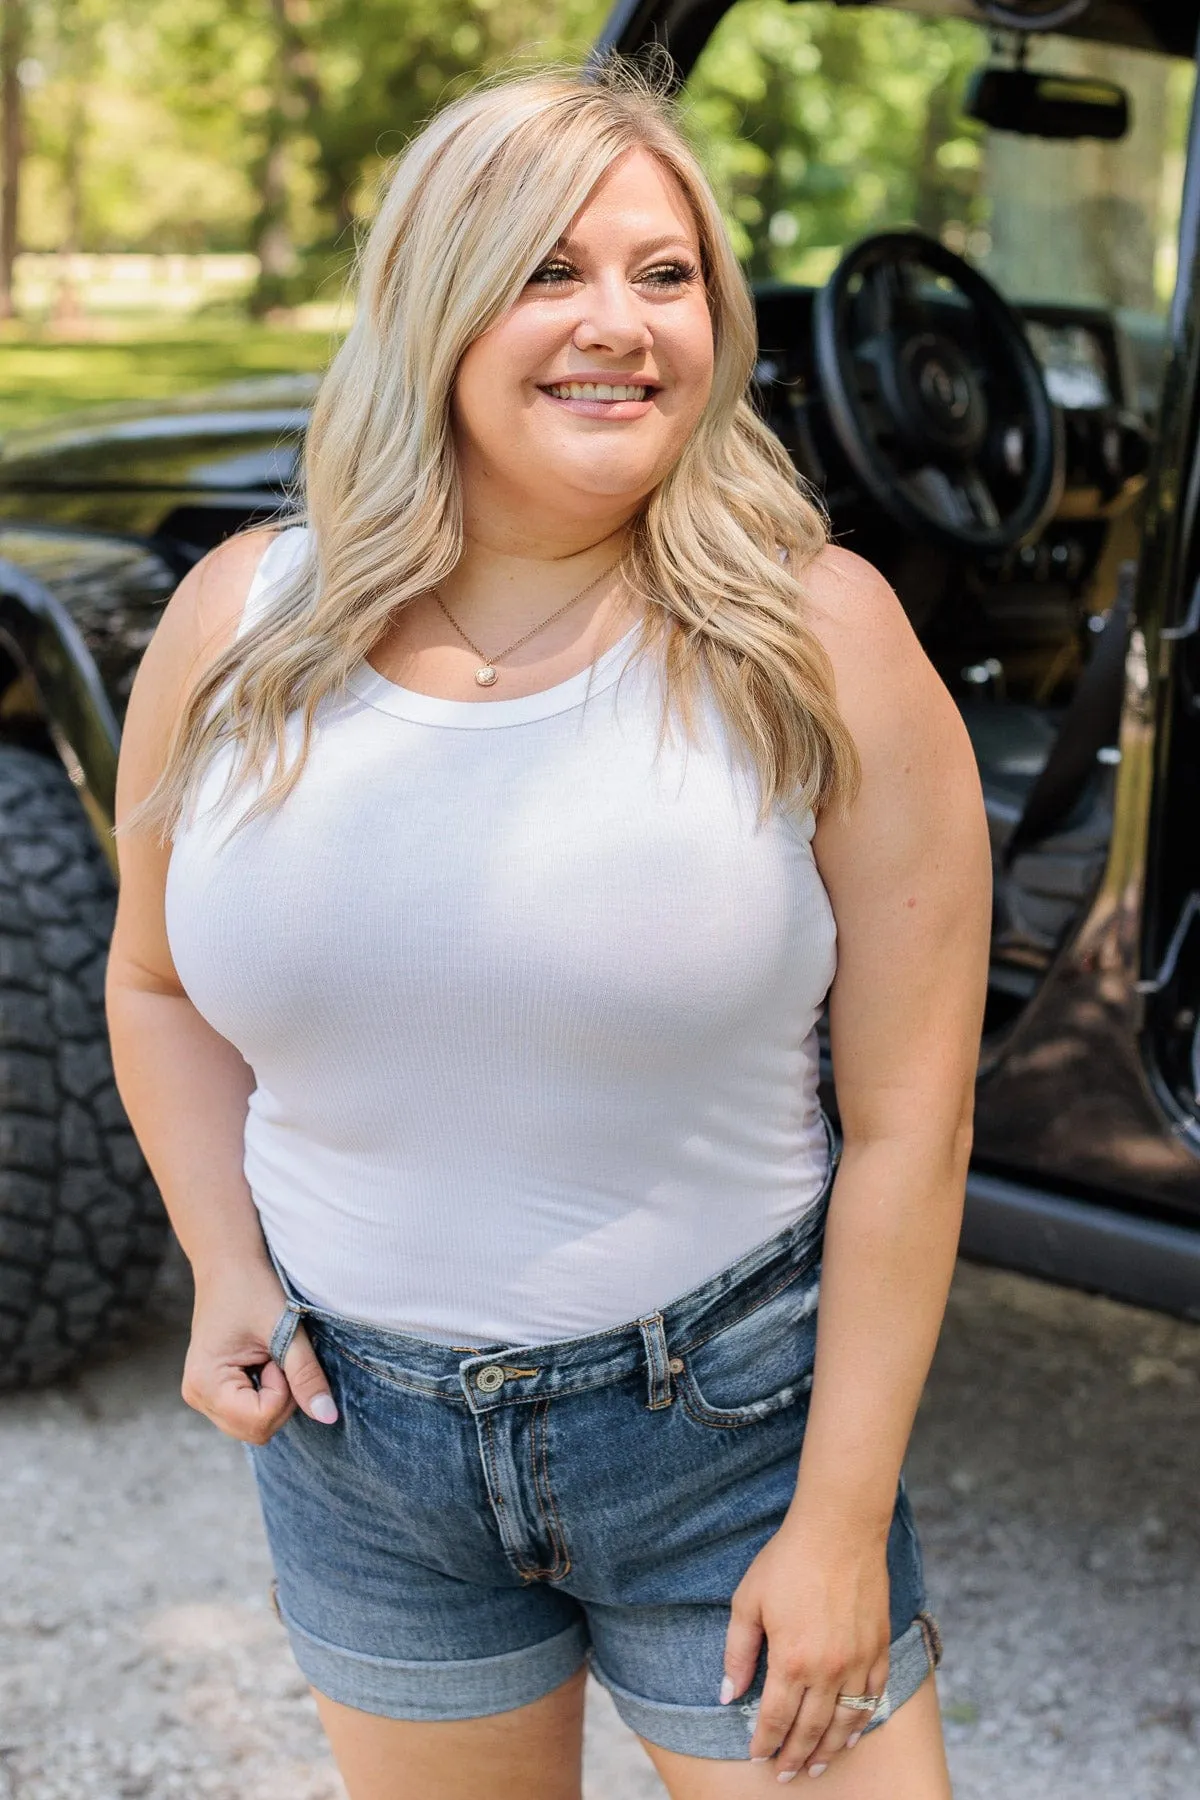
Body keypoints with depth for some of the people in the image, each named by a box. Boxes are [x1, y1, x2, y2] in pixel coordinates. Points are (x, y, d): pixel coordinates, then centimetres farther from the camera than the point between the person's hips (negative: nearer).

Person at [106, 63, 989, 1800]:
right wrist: (225, 1269, -5)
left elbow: (908, 1115, -12)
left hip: (733, 1418, -2)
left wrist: (843, 1525, -12)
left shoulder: (816, 641, -13)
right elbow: (158, 987, 10)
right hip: (355, 1427, 3)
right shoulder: (240, 629, -5)